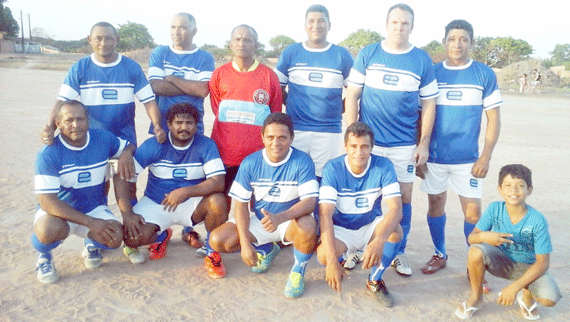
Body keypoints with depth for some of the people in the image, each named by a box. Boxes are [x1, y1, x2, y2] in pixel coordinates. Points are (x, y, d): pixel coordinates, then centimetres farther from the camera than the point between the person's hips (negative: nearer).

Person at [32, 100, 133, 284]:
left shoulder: (103, 139, -7)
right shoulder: (48, 155, -19)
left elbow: (129, 147, 13)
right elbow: (47, 201, -24)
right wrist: (91, 222, -31)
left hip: (95, 209, 3)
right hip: (59, 213, -3)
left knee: (116, 238, -24)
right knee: (49, 230, -36)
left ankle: (92, 244, 15)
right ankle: (43, 256, 3)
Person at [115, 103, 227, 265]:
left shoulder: (206, 145, -11)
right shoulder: (154, 145, -10)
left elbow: (218, 183, -20)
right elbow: (122, 177, -11)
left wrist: (185, 192, -32)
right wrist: (127, 214, -22)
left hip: (192, 203, 0)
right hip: (155, 203, 1)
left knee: (218, 201, -31)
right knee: (133, 238, -24)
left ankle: (212, 251, -4)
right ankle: (161, 236, 15)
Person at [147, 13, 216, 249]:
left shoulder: (205, 58, 4)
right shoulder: (159, 54, 8)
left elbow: (203, 89, -13)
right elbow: (156, 86, -7)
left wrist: (172, 79, -7)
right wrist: (190, 87, -9)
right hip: (162, 127, 1)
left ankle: (190, 229, 18)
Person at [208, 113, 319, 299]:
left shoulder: (302, 162, -16)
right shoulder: (250, 163, -9)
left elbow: (310, 201, -23)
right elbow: (241, 204, -6)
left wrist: (280, 217, -41)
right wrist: (245, 243, -15)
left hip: (290, 221, -3)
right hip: (258, 220, 4)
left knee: (308, 225, -38)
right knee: (217, 240, -14)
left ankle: (298, 271, -6)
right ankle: (266, 249, 13)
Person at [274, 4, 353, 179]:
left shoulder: (342, 56, 7)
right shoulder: (290, 53, 8)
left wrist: (339, 110, 2)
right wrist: (291, 105, 2)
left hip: (329, 132, 0)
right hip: (295, 130, 0)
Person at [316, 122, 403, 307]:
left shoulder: (383, 166, -17)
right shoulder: (333, 169, -21)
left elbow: (396, 208, -25)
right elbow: (325, 214, -28)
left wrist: (379, 240, -45)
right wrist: (332, 260, -38)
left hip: (371, 226, 2)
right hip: (341, 229, -1)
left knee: (395, 229, -30)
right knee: (323, 255, -30)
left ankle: (375, 281, -5)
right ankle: (342, 257, 10)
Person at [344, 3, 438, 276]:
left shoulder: (422, 60, 3)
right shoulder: (367, 55, 2)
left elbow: (429, 104, 5)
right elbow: (351, 95, 2)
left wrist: (424, 143, 0)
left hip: (405, 145, 1)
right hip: (369, 141, -1)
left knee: (403, 198, 7)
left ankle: (399, 252, 24)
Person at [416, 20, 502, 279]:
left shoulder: (485, 75, 1)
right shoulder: (431, 73, 3)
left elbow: (494, 118, 2)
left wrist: (486, 157, -5)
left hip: (468, 158, -1)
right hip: (434, 157, 1)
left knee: (473, 212, -1)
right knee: (436, 205, 10)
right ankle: (440, 255, 29)